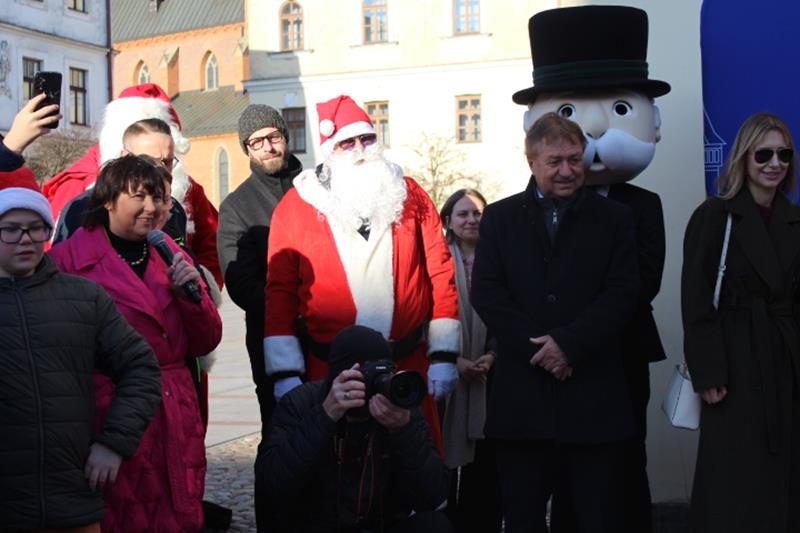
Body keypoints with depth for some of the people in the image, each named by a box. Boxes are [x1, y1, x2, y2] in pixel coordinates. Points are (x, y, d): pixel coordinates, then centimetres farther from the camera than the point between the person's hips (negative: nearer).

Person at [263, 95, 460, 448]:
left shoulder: (409, 196, 5)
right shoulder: (295, 207, 0)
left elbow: (440, 275, 5)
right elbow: (280, 292, 0)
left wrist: (444, 355, 0)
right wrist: (285, 373, -5)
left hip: (409, 366, 2)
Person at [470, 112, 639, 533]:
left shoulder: (614, 218, 8)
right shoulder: (499, 218, 10)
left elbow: (623, 293, -2)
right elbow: (485, 293, 1)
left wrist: (569, 343, -14)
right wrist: (536, 348, -10)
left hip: (594, 396, -1)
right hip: (522, 398, 1)